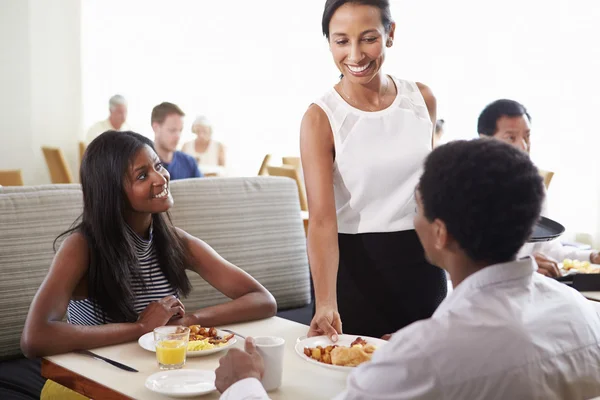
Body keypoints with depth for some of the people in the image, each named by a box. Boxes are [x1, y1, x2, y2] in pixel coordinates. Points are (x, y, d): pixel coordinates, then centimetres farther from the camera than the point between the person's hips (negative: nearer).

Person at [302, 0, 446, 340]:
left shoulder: (423, 99, -2)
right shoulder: (321, 119, -14)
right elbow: (322, 219, -21)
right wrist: (325, 303, -34)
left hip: (421, 263, 4)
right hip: (356, 265, -3)